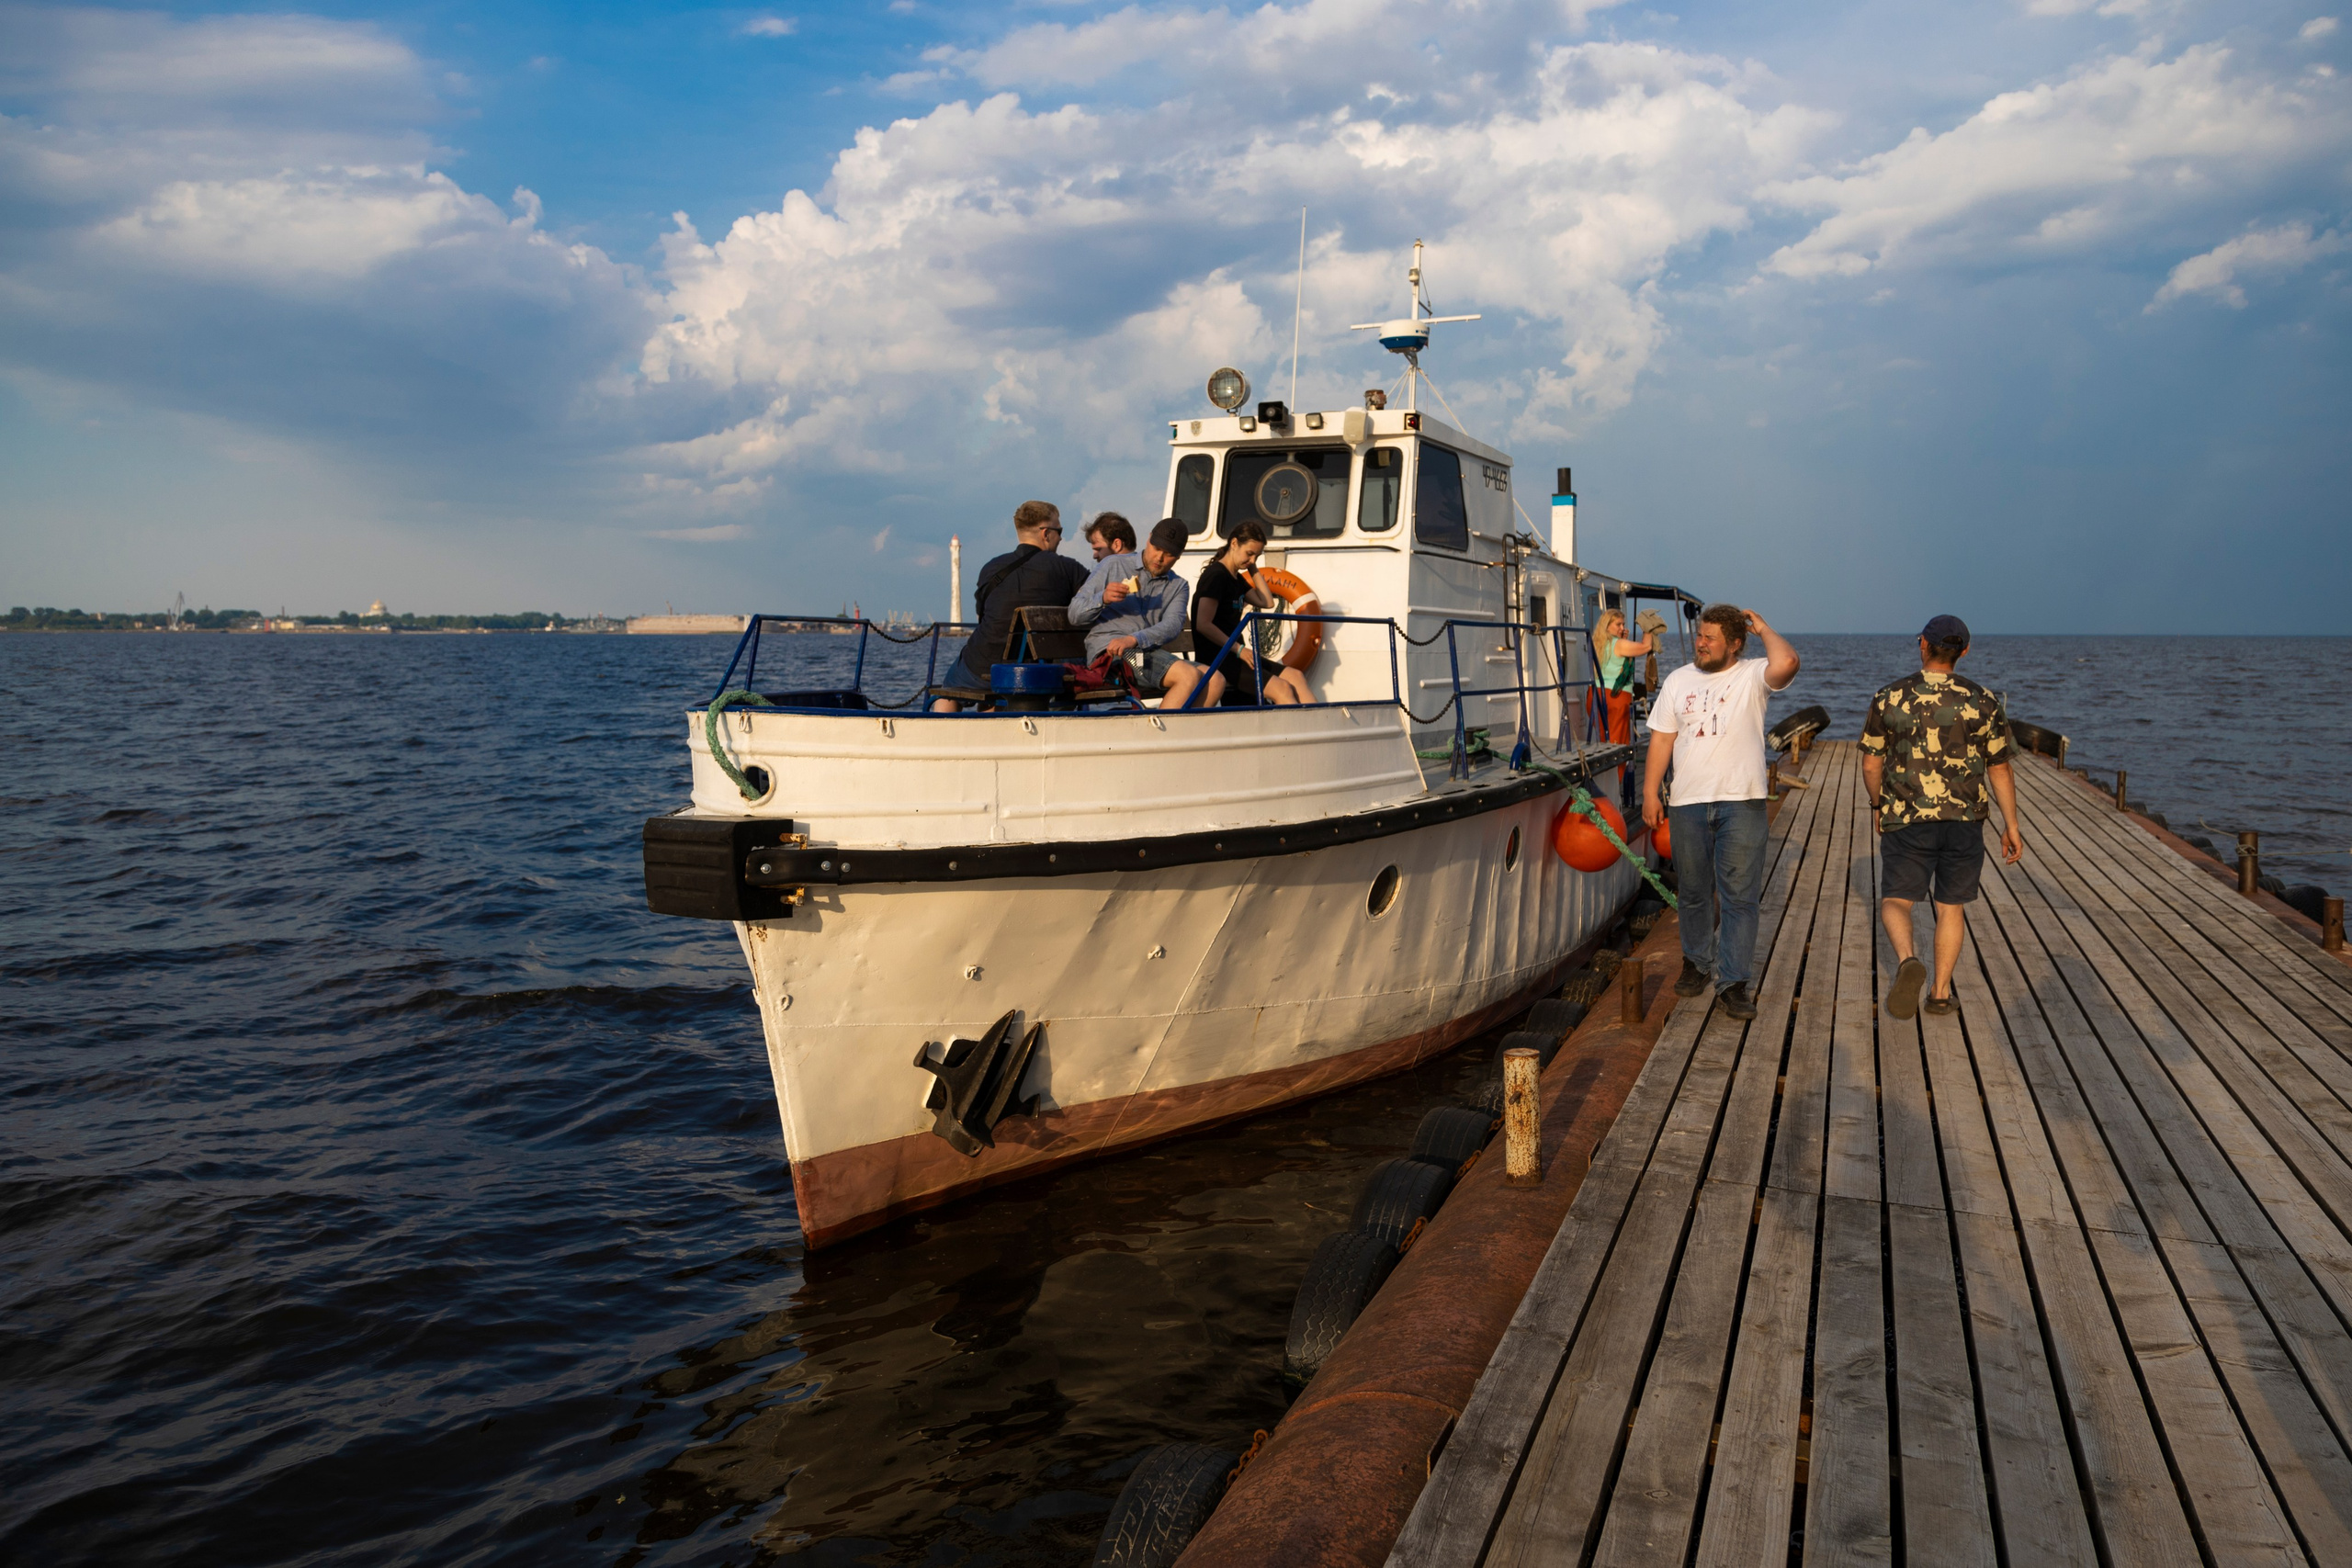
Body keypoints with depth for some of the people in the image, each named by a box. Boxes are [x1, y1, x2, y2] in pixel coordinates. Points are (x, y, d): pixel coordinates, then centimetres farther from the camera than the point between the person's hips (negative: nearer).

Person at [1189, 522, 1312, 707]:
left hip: (1234, 655, 10)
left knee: (1295, 677, -5)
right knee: (1281, 688, -20)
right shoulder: (1216, 576, -12)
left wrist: (1253, 569, 13)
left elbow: (1267, 603, 21)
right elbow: (1203, 624, -20)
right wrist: (1239, 649, -20)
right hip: (1216, 659, -10)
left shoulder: (1236, 579, 18)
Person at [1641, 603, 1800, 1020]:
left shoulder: (1752, 676, -2)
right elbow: (1662, 738, 11)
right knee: (1693, 893, 13)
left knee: (1739, 896, -3)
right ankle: (1697, 963, 31)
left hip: (1741, 802, -3)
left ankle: (1733, 982, 2)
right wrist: (1650, 792, 5)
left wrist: (1762, 627, -7)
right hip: (1689, 802, 3)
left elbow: (1786, 662, -26)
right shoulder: (1677, 681, 10)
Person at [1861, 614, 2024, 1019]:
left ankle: (1907, 962, -23)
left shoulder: (1888, 699, -5)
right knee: (1951, 906, 15)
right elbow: (2000, 770, 0)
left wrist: (1877, 805, 19)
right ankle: (1941, 993, 18)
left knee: (1895, 901, 6)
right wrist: (2011, 826, 8)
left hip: (1905, 820, -1)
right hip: (1964, 820, 1)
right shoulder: (1983, 703, -4)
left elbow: (1871, 764, 2)